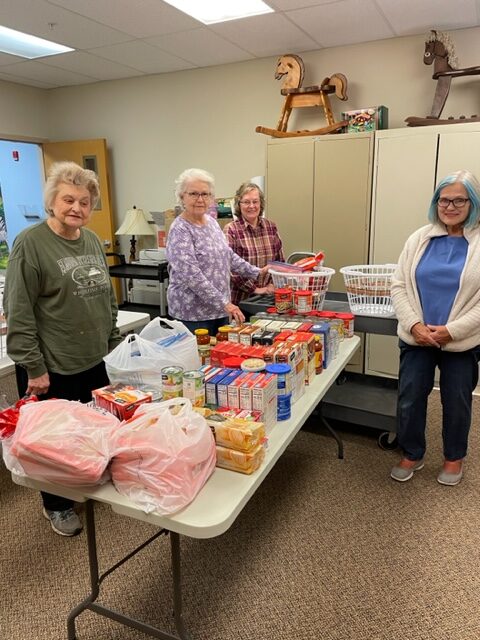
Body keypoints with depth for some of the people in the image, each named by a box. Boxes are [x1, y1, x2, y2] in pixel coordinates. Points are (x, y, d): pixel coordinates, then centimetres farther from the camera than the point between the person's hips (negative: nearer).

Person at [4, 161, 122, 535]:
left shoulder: (93, 241, 8)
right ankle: (57, 506, 34)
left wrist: (114, 345, 13)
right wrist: (34, 367, -15)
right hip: (53, 368, -6)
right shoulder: (30, 243, -12)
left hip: (96, 362, 6)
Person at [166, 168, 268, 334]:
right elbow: (191, 276, -23)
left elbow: (228, 255, 19)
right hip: (193, 313, -7)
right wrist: (224, 303, -25)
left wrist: (256, 272, 13)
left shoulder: (211, 222, 9)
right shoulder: (179, 230, -15)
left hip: (220, 309, 7)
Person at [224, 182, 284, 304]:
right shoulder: (231, 230, -8)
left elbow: (280, 261, 12)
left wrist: (273, 284, -1)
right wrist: (255, 289, -14)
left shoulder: (271, 227, 6)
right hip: (240, 299, -4)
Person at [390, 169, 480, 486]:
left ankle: (454, 457, 39)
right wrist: (414, 324, -12)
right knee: (409, 399, 8)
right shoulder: (420, 238, 2)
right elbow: (399, 285, 0)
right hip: (417, 338, 2)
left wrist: (452, 330, -17)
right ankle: (412, 454, 31)